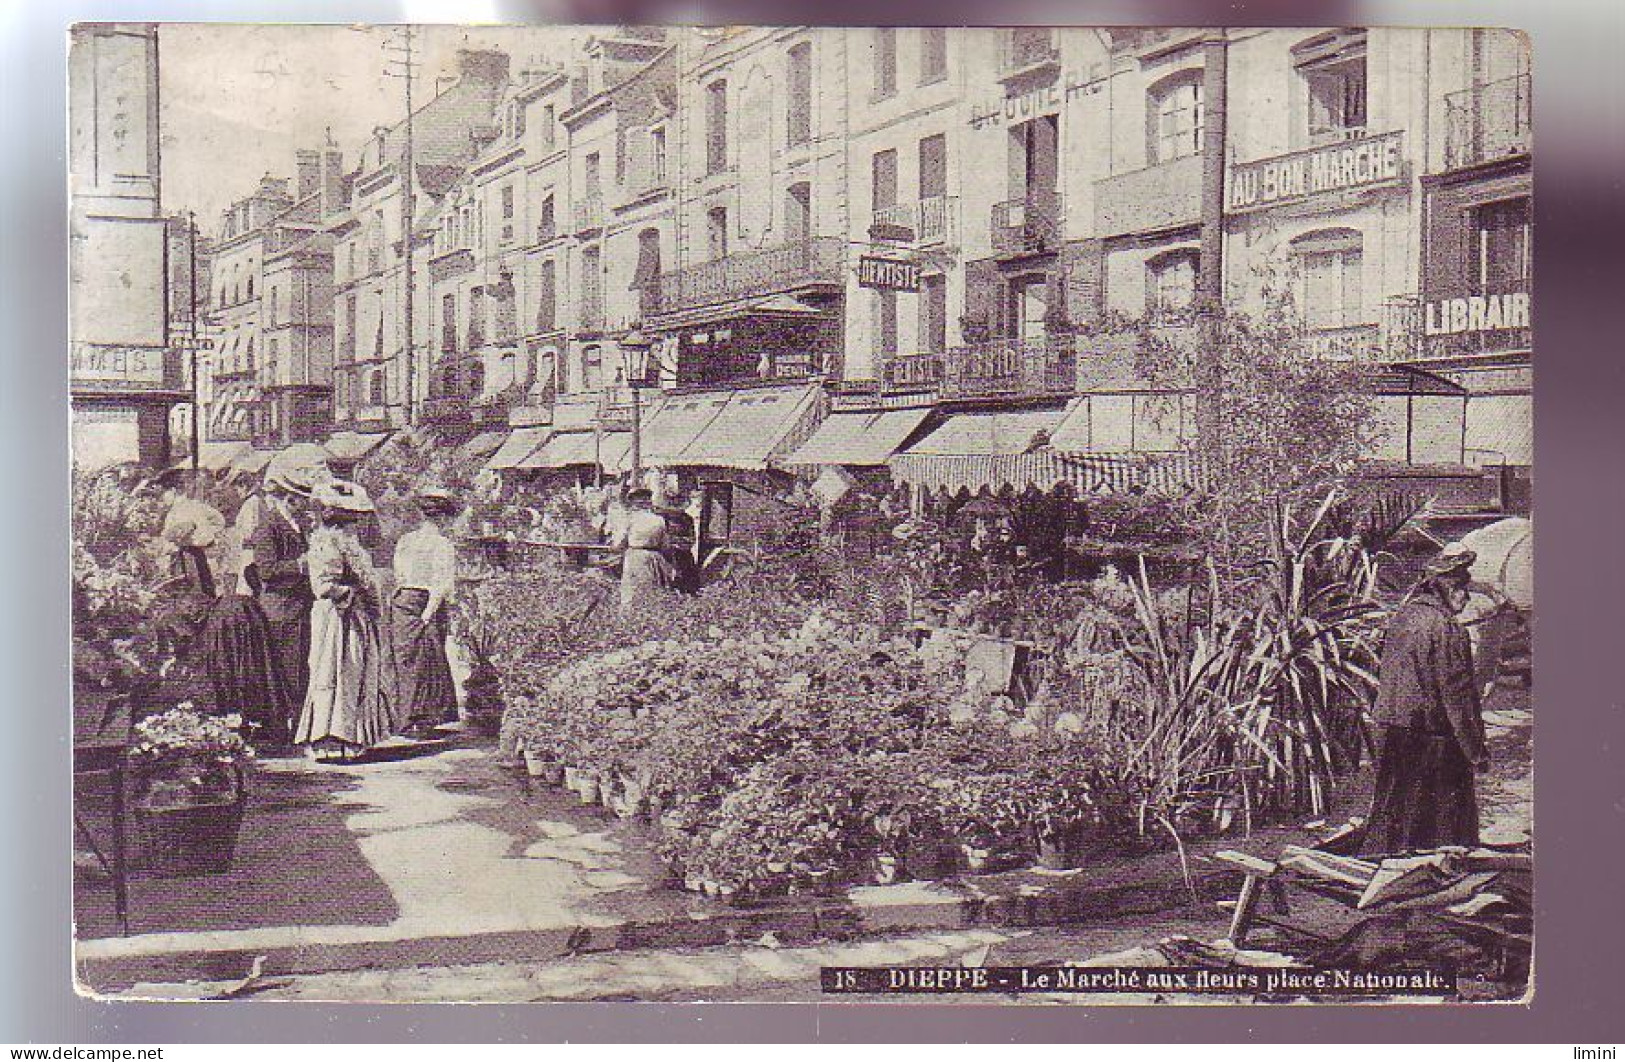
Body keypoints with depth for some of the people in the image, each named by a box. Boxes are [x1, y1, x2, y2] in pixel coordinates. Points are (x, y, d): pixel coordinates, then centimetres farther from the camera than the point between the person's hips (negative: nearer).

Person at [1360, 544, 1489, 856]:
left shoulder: (1401, 617, 9)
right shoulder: (1447, 629, -16)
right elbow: (1457, 694, -16)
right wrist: (1477, 751, -11)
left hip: (1394, 733, 8)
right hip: (1435, 736, -8)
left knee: (1392, 811, 15)